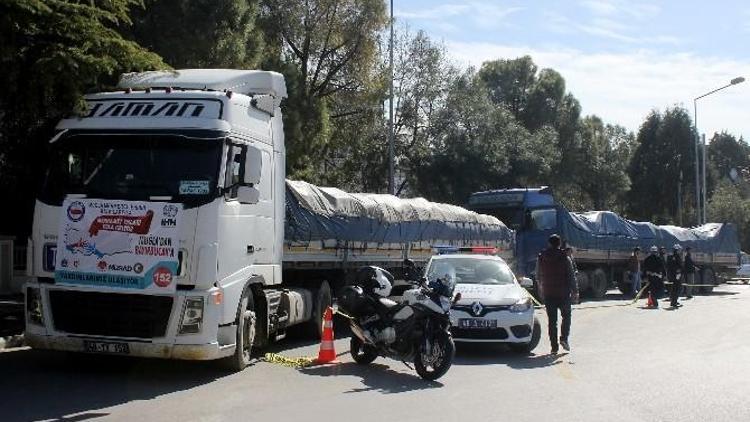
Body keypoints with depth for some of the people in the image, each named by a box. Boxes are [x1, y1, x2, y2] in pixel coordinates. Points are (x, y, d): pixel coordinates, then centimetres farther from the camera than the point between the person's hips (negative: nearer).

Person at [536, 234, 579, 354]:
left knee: (552, 320, 6)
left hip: (548, 294, 2)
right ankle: (564, 338, -1)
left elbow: (538, 276, 13)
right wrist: (575, 292, 1)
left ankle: (554, 346, 4)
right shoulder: (565, 258, -7)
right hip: (563, 294, -2)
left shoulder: (541, 258, 2)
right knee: (566, 316, 16)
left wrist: (541, 288, 28)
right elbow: (572, 277, -6)